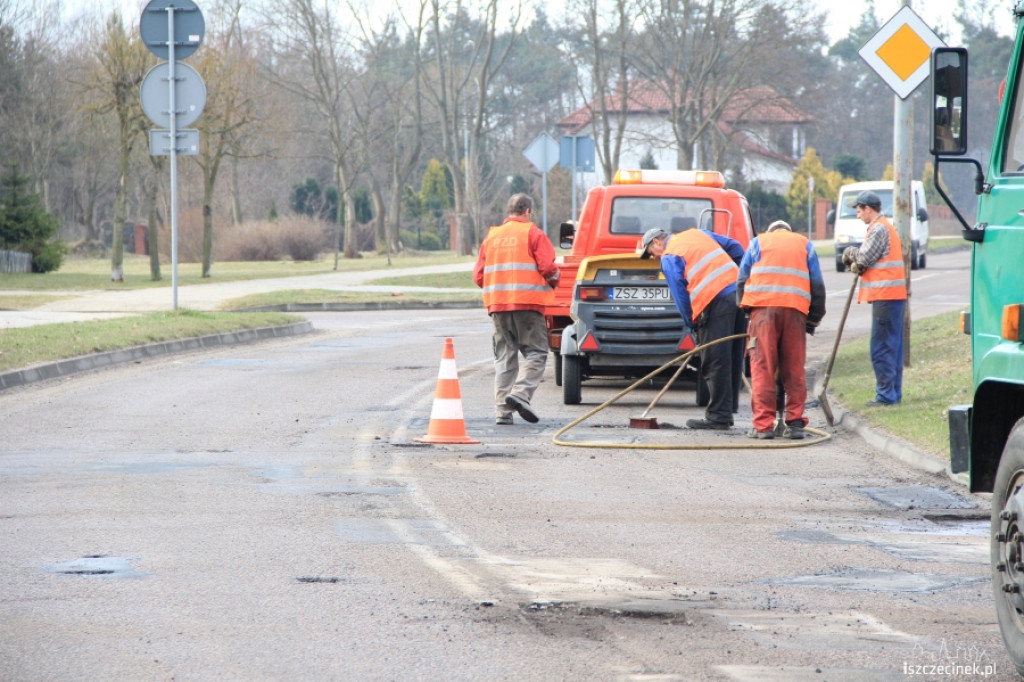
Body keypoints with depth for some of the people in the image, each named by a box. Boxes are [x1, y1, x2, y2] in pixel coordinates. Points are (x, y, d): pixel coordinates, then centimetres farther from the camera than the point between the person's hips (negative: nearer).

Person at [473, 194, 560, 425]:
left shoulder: (492, 236, 15)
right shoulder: (532, 234, 0)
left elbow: (478, 276, 11)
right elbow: (548, 267, -9)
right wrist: (553, 282, 12)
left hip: (497, 303, 5)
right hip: (527, 302, -5)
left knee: (504, 357, 9)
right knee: (536, 352, 1)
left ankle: (502, 411, 3)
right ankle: (521, 393, -20)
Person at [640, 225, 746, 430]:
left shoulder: (669, 258, 4)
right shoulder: (697, 234, 25)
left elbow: (680, 294, -2)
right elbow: (733, 246, 22)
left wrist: (692, 324, 4)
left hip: (716, 301, -8)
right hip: (738, 291, 8)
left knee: (714, 363, -4)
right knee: (733, 361, 12)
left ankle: (718, 417, -4)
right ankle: (728, 410, 18)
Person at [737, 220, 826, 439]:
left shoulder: (758, 242, 21)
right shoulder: (805, 245, 23)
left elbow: (742, 279, 14)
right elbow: (817, 285, 17)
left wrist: (745, 309, 19)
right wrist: (813, 319, 21)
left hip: (762, 307, -1)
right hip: (795, 309, 1)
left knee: (762, 367, -3)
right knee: (794, 369, 5)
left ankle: (763, 425, -8)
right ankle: (795, 423, 2)